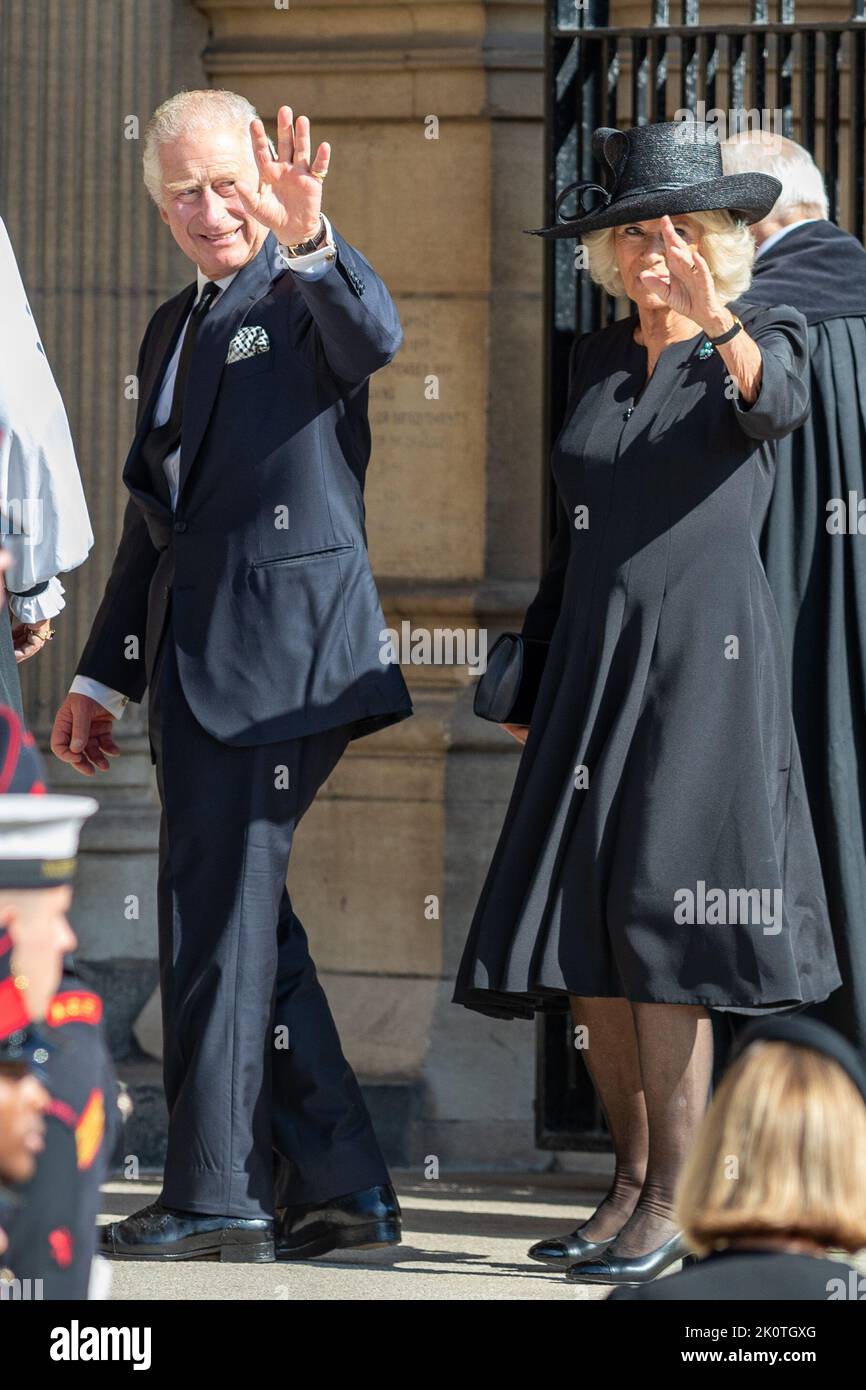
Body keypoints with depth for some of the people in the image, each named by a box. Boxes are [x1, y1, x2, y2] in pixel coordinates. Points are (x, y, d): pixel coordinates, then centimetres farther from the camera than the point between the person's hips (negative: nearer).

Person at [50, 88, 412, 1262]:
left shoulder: (311, 295, -4)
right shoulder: (173, 329, 21)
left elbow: (376, 339, -30)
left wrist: (308, 242, -48)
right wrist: (104, 674, 24)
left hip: (280, 654, -9)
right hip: (195, 659, 9)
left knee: (219, 919, -8)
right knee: (245, 924, 10)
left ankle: (214, 1196, -2)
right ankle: (339, 1187, 16)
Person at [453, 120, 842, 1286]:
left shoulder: (766, 340, -1)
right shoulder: (598, 360, 14)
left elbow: (777, 403, -26)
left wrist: (717, 325, -45)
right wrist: (534, 659, 18)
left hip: (706, 659, -6)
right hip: (596, 665, 6)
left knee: (661, 921, -13)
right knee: (579, 926, 3)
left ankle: (676, 1203, -7)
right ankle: (631, 1178, 14)